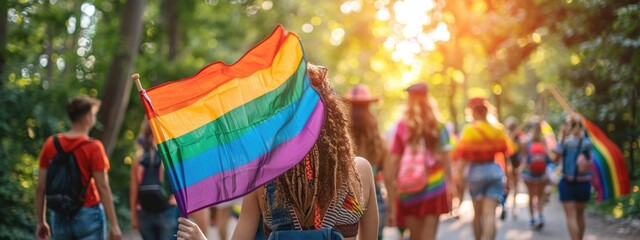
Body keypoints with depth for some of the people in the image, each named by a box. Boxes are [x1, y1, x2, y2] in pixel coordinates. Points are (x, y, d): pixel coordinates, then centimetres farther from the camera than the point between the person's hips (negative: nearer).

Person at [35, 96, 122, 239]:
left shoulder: (51, 144, 4)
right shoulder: (93, 147, -8)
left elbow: (40, 188, 5)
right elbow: (103, 188, -13)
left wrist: (40, 222, 12)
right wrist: (113, 225, -12)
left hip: (60, 217, 4)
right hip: (87, 215, -4)